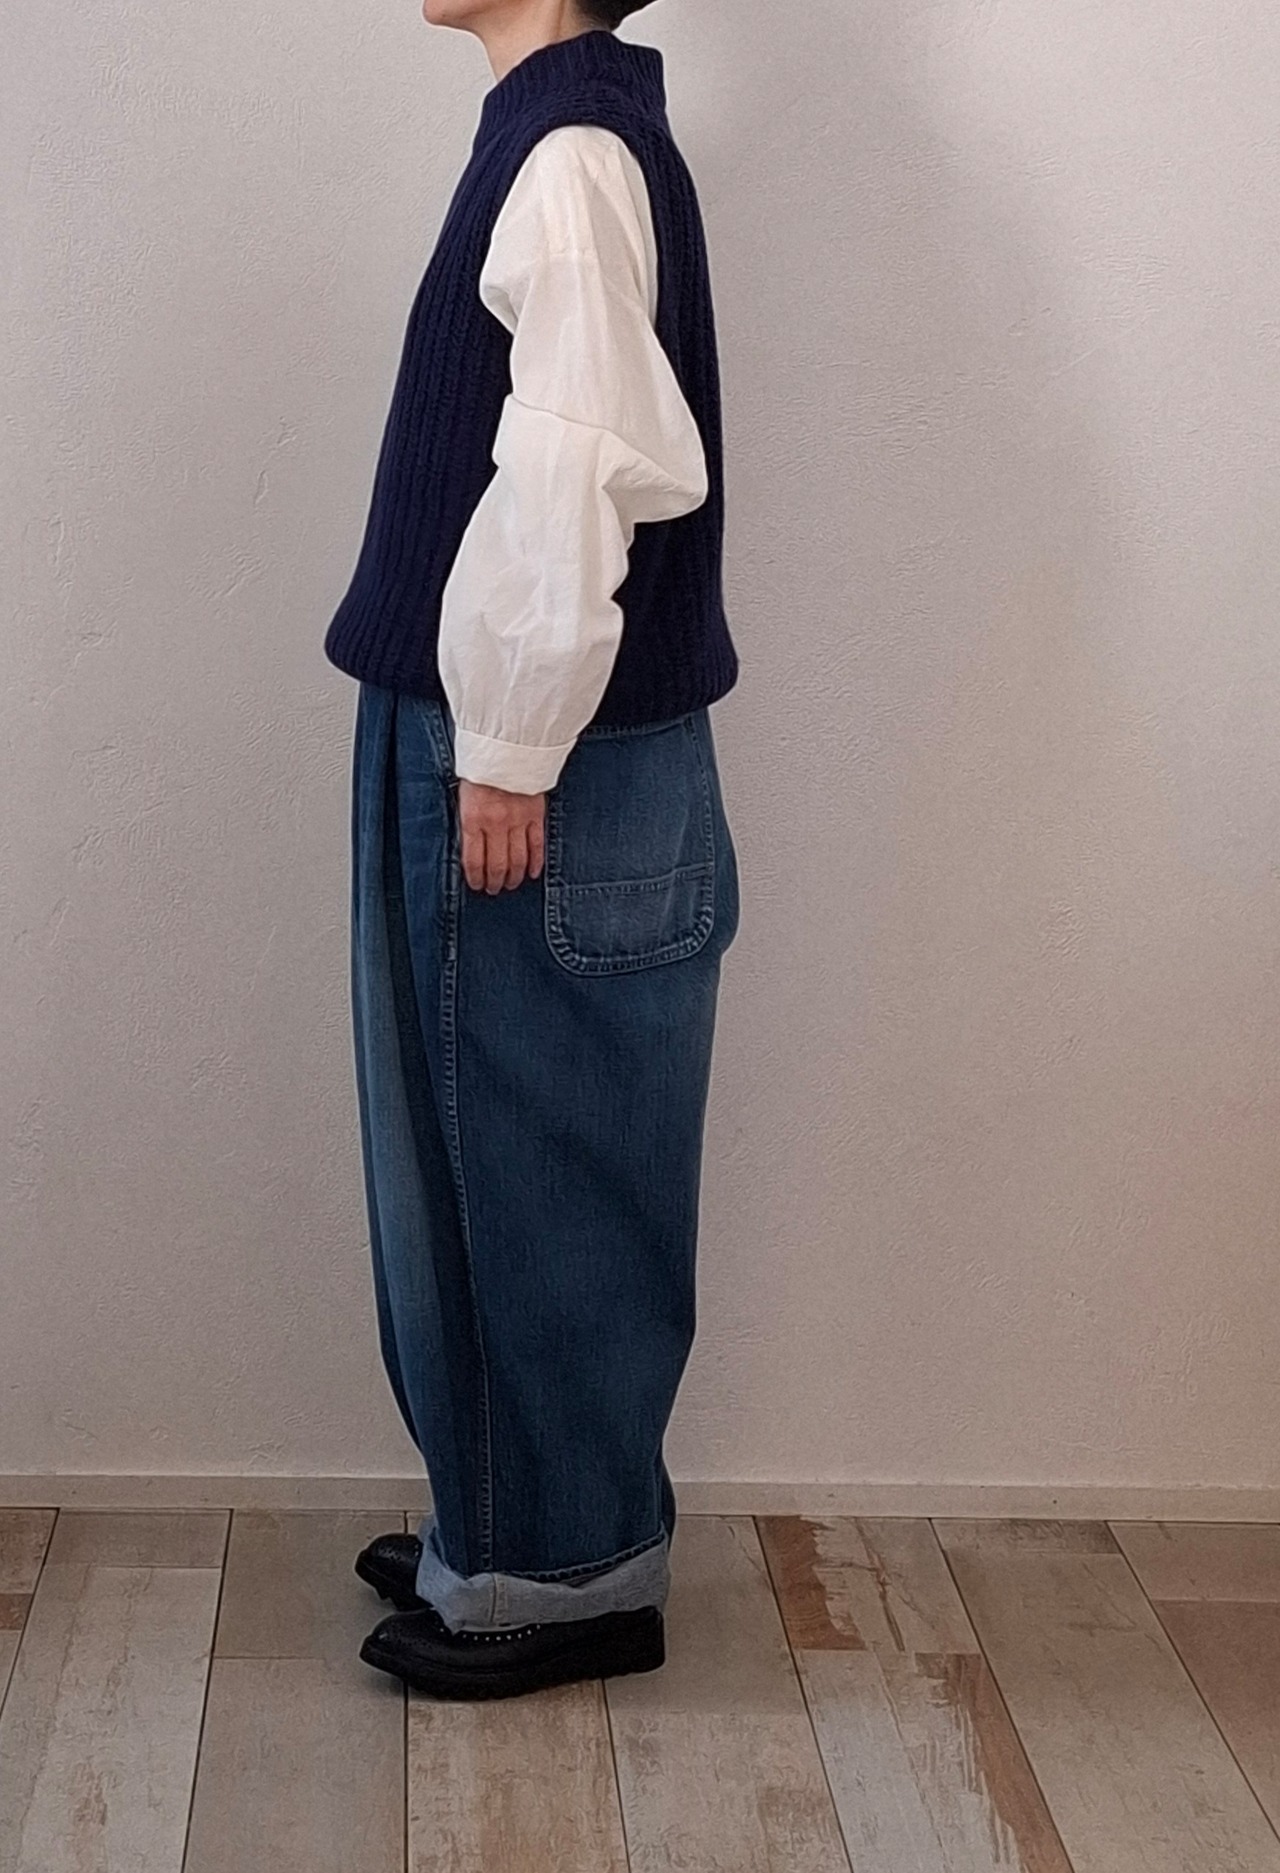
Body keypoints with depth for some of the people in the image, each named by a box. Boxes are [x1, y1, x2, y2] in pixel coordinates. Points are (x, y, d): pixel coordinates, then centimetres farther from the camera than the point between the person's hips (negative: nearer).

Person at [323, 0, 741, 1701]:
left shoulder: (573, 153, -15)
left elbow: (583, 473, -22)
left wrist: (510, 759, -19)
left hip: (552, 779, -9)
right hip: (496, 743, 9)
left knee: (541, 1170, 1)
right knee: (494, 1157, 16)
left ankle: (567, 1572, 16)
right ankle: (507, 1527, 30)